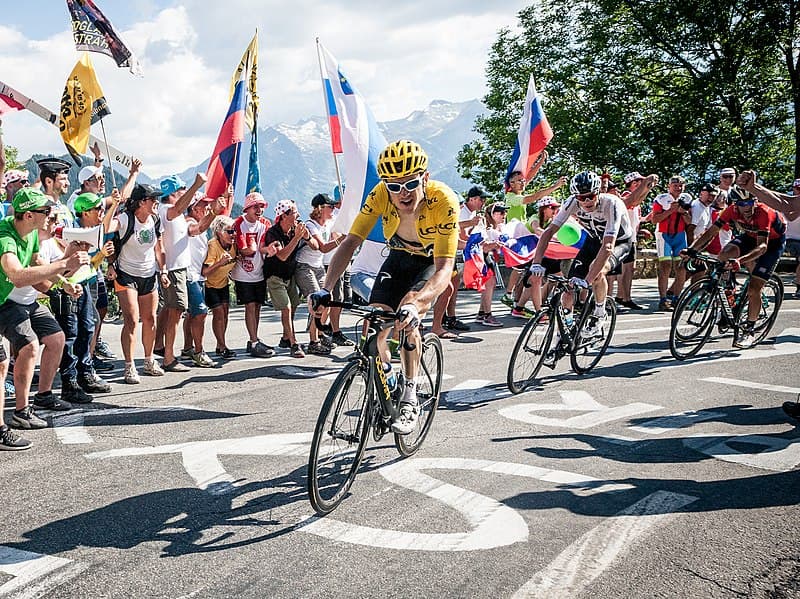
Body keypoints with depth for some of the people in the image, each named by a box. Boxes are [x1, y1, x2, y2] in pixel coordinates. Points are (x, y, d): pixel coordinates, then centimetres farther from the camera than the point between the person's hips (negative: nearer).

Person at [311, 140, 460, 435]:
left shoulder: (444, 201, -37)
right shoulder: (381, 194, -28)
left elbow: (445, 267, -42)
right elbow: (351, 241, -28)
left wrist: (416, 303, -59)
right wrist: (326, 288, -41)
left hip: (433, 261, -3)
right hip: (399, 257, 4)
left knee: (407, 319, -27)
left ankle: (410, 399, -11)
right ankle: (386, 374, 22)